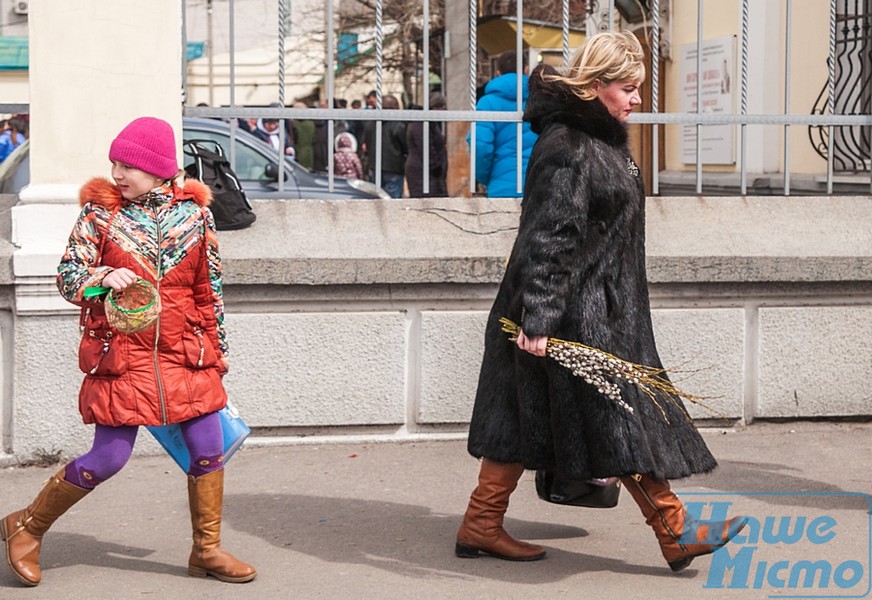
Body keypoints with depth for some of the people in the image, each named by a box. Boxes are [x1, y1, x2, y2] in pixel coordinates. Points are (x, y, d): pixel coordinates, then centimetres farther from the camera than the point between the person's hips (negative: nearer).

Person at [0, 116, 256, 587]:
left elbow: (209, 290, 10)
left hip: (185, 355, 3)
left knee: (209, 449, 2)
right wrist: (101, 276, -29)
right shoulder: (100, 212, -3)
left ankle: (207, 551, 20)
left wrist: (216, 351, 14)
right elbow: (67, 278, -8)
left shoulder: (194, 213, 2)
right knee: (108, 459, -3)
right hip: (122, 357, -3)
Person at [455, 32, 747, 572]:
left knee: (525, 417, 11)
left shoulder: (603, 138, 15)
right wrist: (538, 317, -24)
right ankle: (676, 533, 7)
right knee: (624, 414, -2)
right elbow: (548, 238, -22)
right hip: (576, 314, -10)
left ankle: (481, 526, 16)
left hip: (603, 308, 10)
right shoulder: (566, 147, -18)